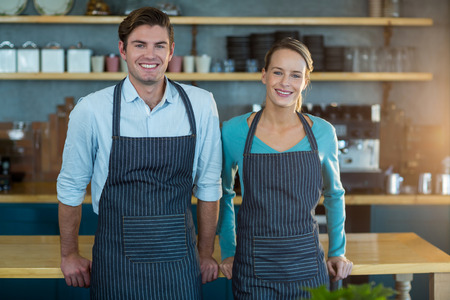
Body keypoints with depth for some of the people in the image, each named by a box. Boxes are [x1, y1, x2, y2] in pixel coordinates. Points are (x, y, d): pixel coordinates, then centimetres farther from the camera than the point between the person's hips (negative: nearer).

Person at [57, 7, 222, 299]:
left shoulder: (201, 105, -3)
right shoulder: (92, 109, -8)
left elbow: (208, 185, 6)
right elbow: (71, 187, 3)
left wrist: (206, 253, 11)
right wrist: (69, 255, 10)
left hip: (179, 264, 1)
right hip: (116, 262, -1)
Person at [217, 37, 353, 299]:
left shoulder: (323, 133, -1)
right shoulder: (234, 132, -4)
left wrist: (337, 252, 14)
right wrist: (228, 252, 9)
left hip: (308, 267, 1)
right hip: (254, 270, -1)